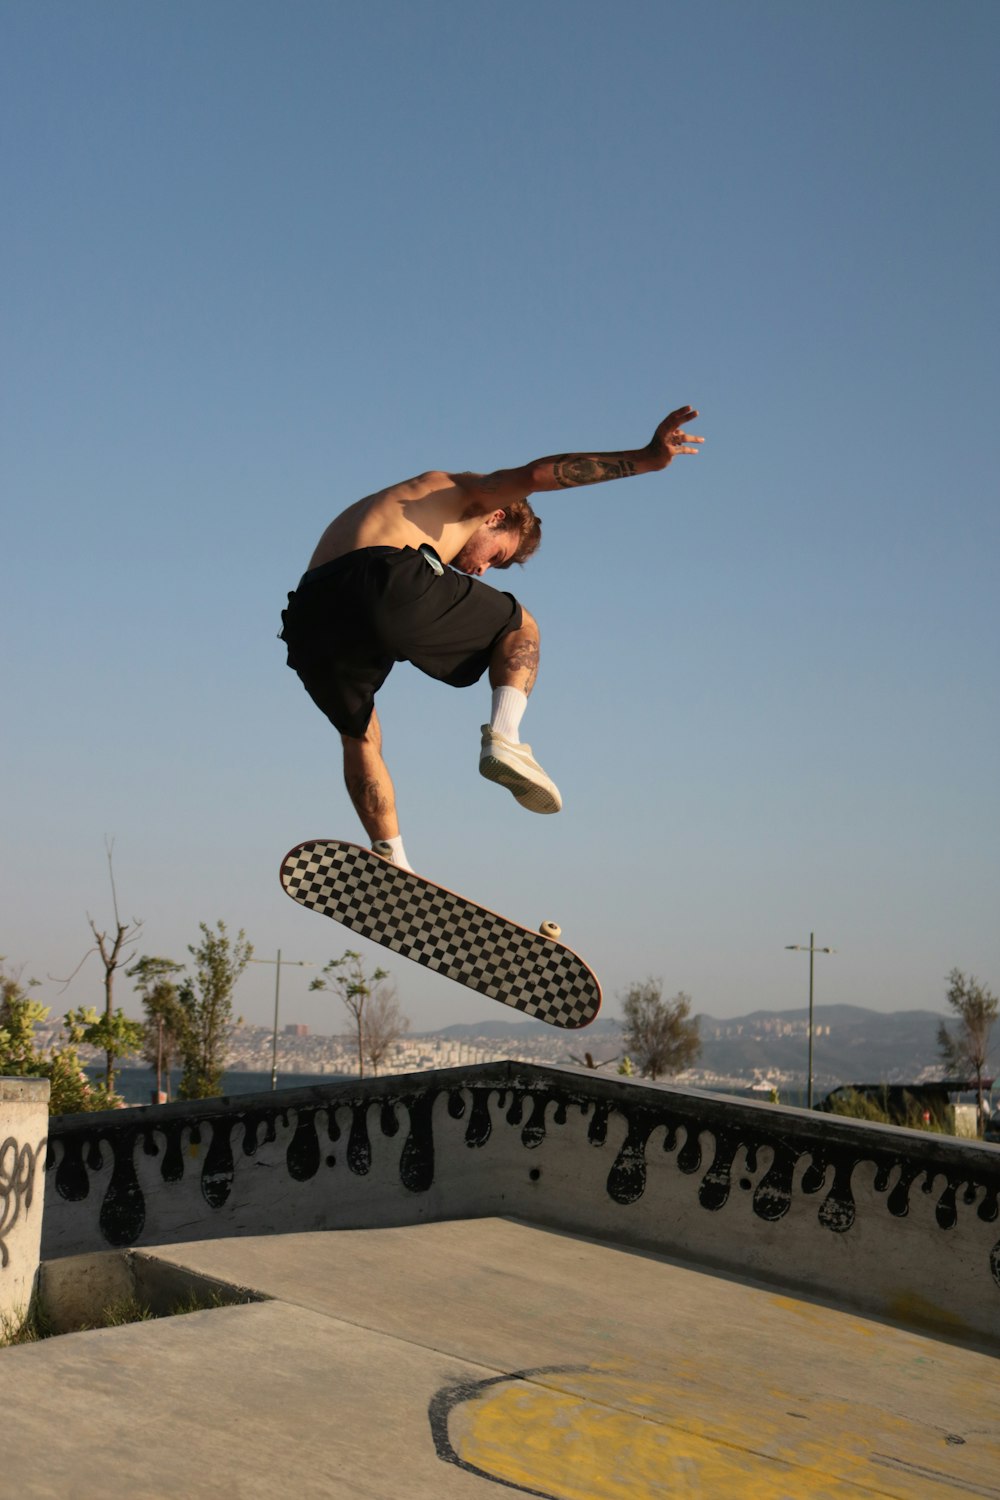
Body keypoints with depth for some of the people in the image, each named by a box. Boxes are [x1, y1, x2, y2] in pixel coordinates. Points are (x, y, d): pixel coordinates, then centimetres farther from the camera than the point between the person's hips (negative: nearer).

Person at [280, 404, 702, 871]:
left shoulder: (390, 508, 43)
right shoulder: (469, 493, 23)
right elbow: (537, 473, 4)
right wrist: (646, 459, -1)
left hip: (311, 612, 6)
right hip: (387, 581, -6)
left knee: (360, 736, 30)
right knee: (519, 627, 19)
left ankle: (392, 863, 21)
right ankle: (504, 739, -2)